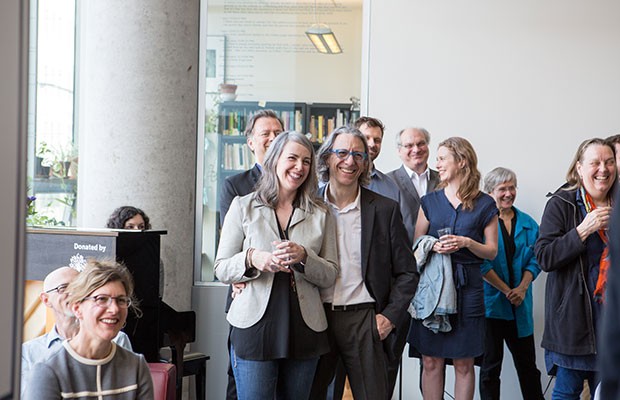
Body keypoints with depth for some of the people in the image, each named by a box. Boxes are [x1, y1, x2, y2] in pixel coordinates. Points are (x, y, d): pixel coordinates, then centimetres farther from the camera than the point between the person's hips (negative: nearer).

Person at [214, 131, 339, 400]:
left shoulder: (320, 215, 9)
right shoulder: (243, 207, 5)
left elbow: (330, 276, 6)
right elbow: (221, 270, 4)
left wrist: (304, 256, -13)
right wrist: (252, 259, -17)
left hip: (304, 327, 2)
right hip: (255, 326, -2)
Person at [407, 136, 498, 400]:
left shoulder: (484, 205, 5)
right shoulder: (430, 201, 11)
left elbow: (492, 251, 6)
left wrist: (467, 243, -12)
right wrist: (434, 246, -10)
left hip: (467, 286, -2)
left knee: (464, 364, 1)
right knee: (431, 362, 0)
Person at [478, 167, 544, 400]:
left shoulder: (528, 224, 10)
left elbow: (534, 260, 6)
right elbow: (481, 263, -10)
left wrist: (522, 288, -10)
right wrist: (506, 290, -13)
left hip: (520, 305, 4)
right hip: (491, 302, -4)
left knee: (527, 363, 8)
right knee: (490, 365, 4)